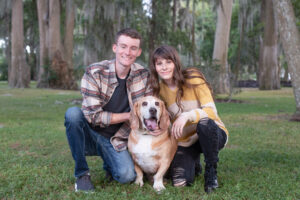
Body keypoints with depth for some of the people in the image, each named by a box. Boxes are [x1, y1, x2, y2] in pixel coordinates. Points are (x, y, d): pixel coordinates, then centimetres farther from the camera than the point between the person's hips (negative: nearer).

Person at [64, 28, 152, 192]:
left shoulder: (143, 75, -4)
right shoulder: (94, 73, -16)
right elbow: (94, 116, -20)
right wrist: (130, 116, -16)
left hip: (117, 140, 2)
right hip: (90, 134, -2)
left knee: (127, 175, -24)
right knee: (73, 113, -32)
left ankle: (109, 163, 16)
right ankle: (82, 173, -15)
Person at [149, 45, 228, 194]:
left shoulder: (193, 79, -14)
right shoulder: (159, 89, 0)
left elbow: (211, 111, -21)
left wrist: (188, 115, -38)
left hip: (211, 132, -3)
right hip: (184, 141, 3)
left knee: (204, 122, -39)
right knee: (179, 182, -19)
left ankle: (211, 170, -13)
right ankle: (193, 163, 19)